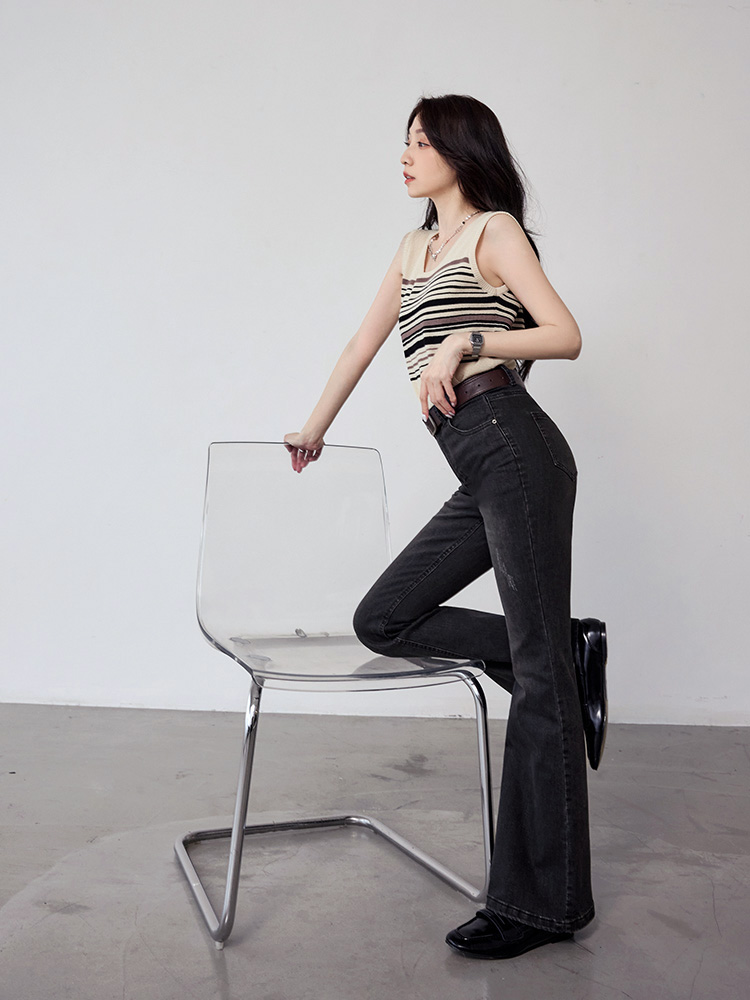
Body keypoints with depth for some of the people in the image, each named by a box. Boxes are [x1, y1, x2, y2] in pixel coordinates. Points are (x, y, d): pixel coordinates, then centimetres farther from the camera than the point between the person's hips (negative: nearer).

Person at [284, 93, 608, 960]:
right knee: (381, 620, 3)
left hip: (516, 453, -9)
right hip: (479, 477, 9)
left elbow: (566, 335, -9)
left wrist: (464, 343, -18)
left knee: (537, 678, -6)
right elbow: (363, 343, 31)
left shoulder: (494, 231, 2)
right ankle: (568, 651, 8)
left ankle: (545, 902, 1)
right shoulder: (414, 247, 23)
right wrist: (314, 428, 38)